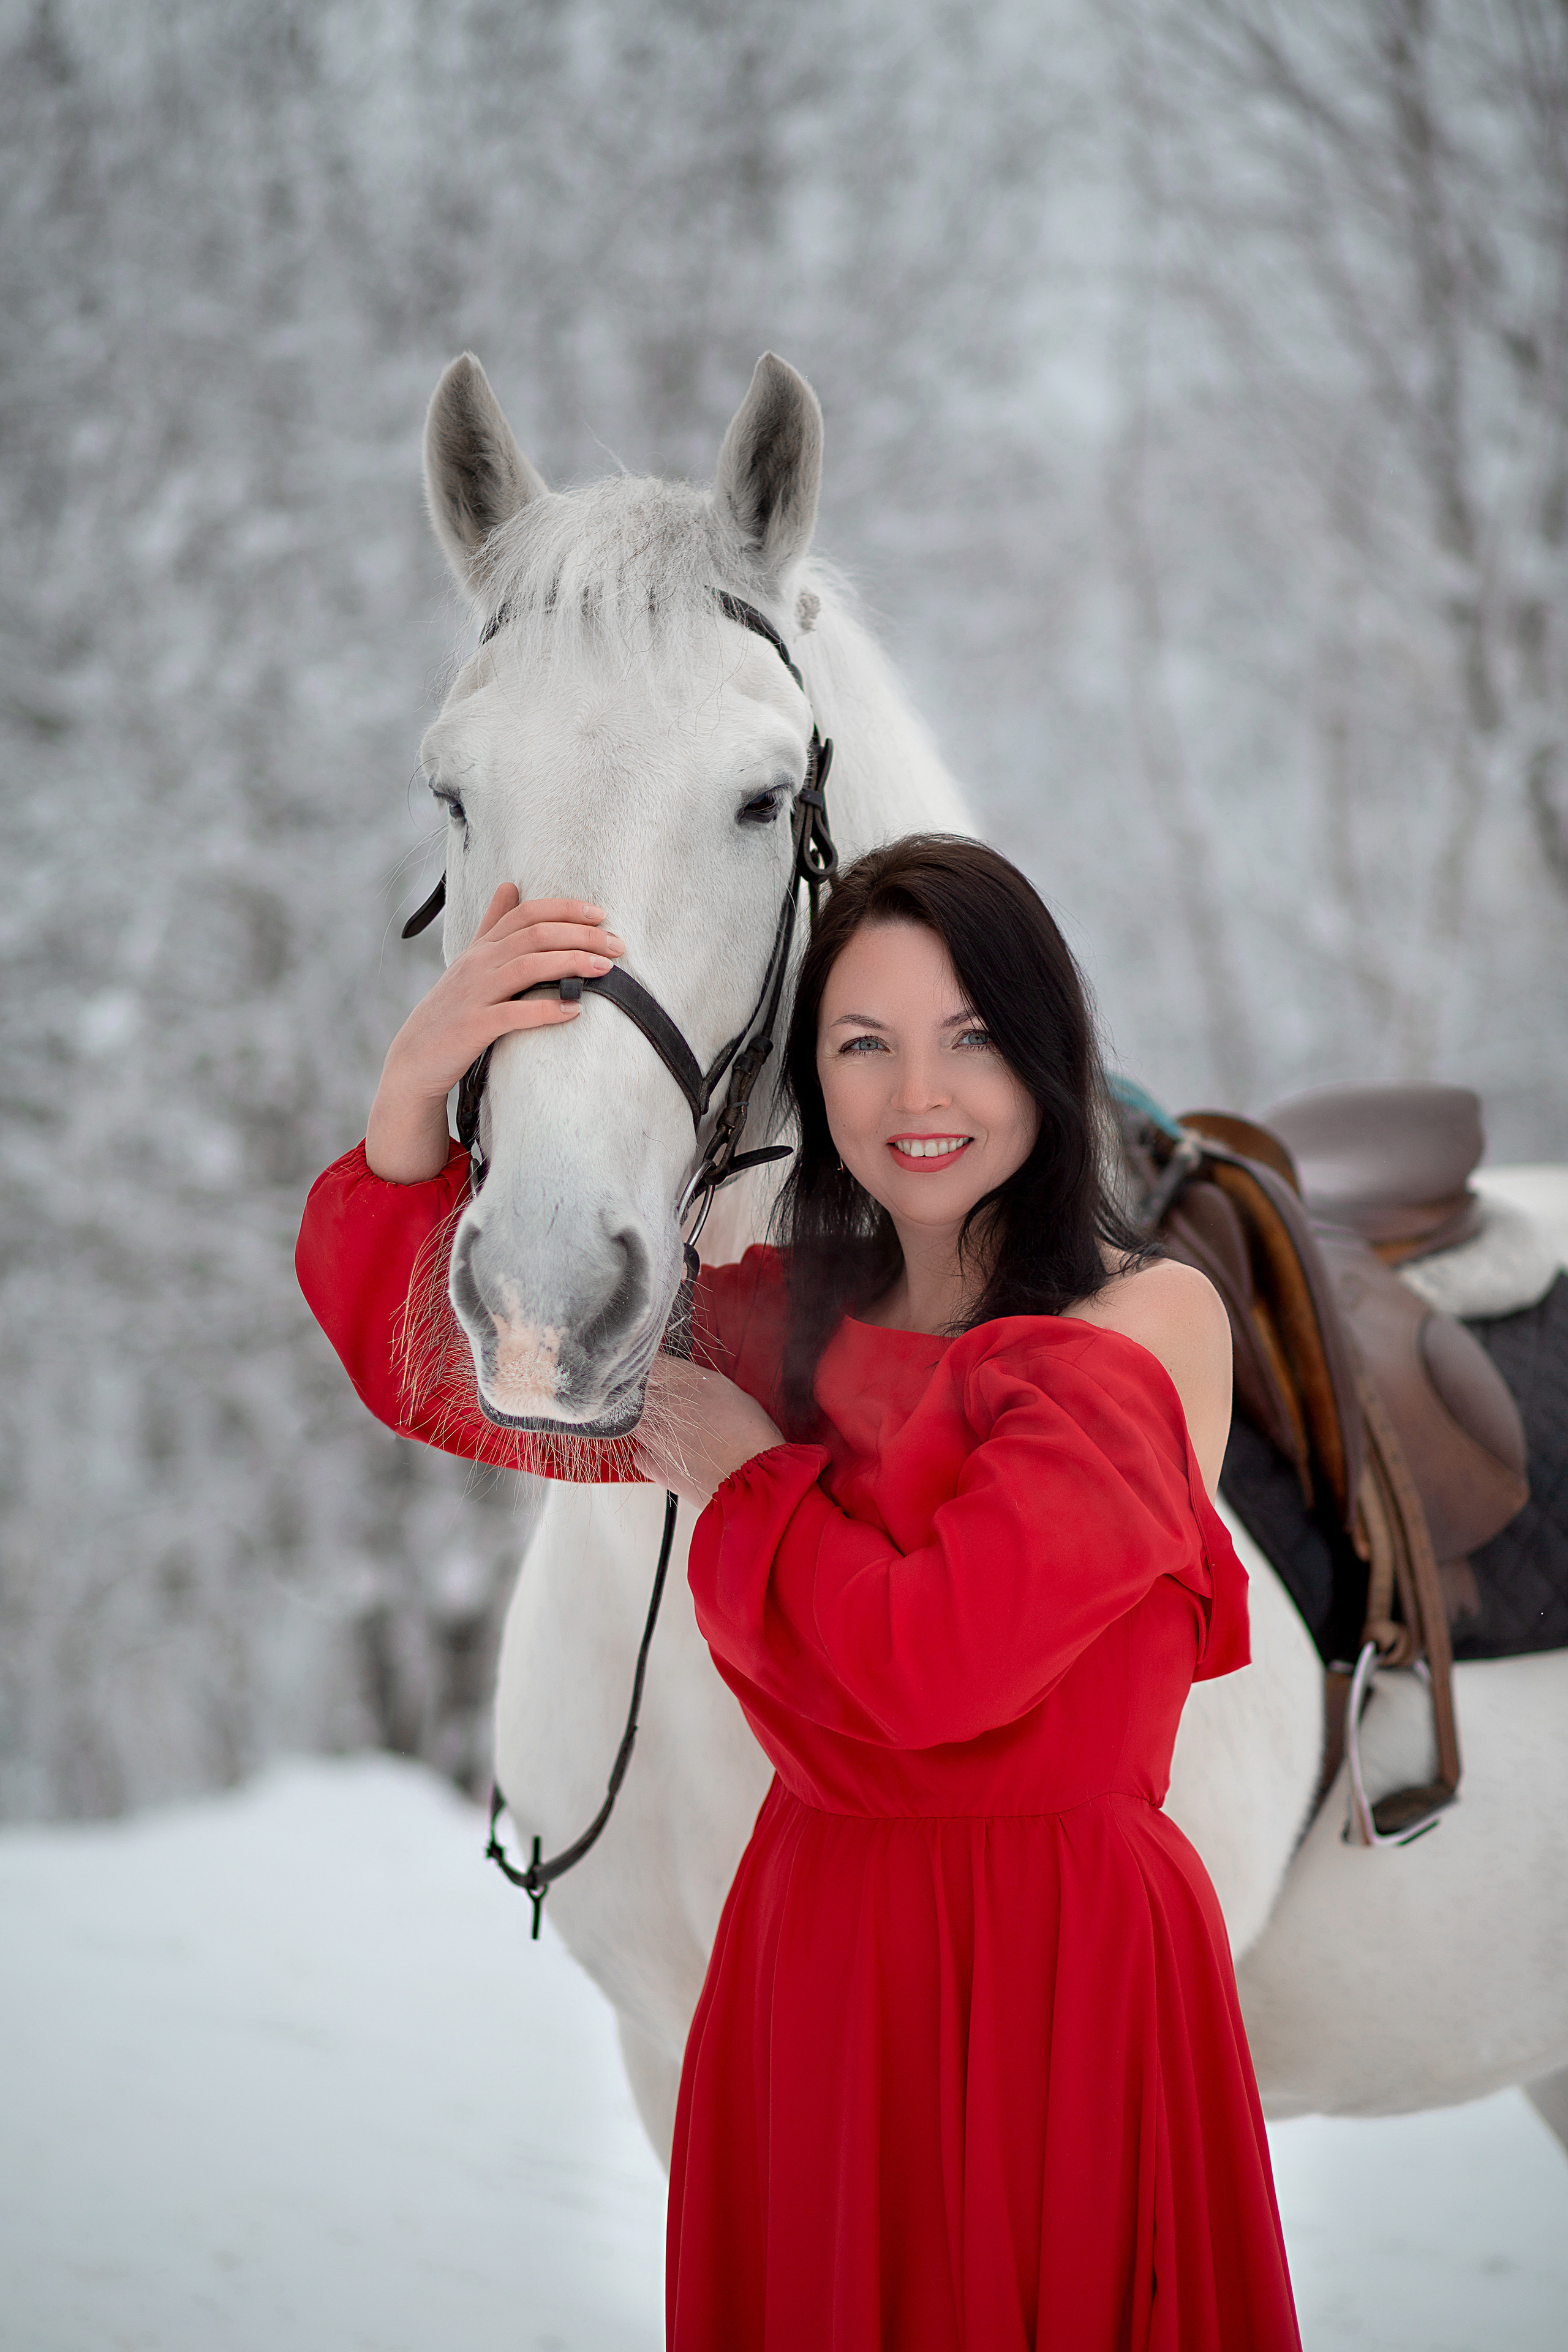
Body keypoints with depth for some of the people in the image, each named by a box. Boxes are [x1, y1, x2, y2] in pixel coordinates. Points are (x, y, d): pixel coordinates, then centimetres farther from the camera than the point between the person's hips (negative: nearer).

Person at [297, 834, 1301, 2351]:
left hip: (1064, 1961, -5)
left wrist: (744, 1486, -5)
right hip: (813, 1950, 5)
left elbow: (927, 1665, -21)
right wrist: (415, 1089, -10)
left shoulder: (1155, 1323, -11)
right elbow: (425, 1360, 5)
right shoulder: (780, 1321, 7)